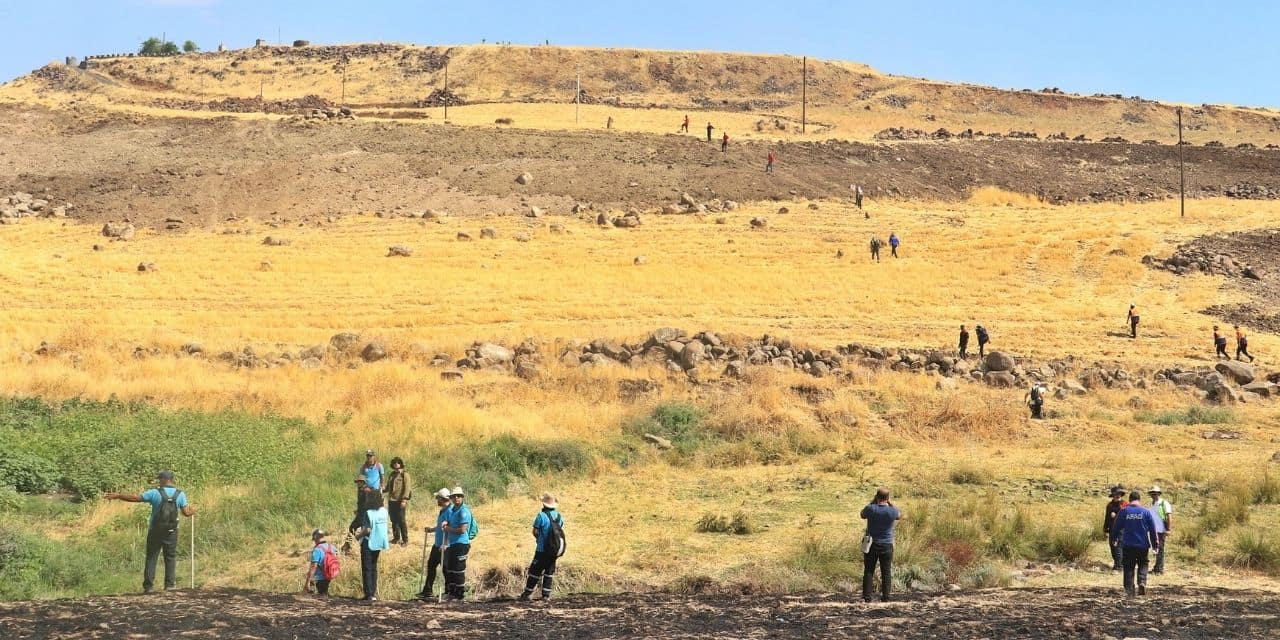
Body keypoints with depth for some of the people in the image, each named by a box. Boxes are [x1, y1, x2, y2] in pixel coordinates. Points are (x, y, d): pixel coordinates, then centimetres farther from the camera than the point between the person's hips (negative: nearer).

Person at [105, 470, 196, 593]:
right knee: (170, 558, 10)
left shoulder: (155, 493, -10)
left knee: (151, 558, 6)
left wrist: (117, 496, -1)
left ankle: (148, 586, 2)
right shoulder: (180, 494, -4)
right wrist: (192, 510, 21)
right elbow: (186, 512, -3)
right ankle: (169, 585, 5)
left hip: (155, 531, -2)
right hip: (171, 532, 2)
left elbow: (135, 498, -10)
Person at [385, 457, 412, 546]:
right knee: (394, 520, 10)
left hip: (400, 501, -7)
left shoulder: (404, 474, -5)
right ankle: (396, 538, 19)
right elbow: (388, 487, 23)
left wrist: (404, 500, -19)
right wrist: (382, 491, 4)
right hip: (391, 500, 7)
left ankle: (405, 540, -3)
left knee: (401, 520, -8)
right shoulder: (392, 475, 16)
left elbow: (407, 488, -11)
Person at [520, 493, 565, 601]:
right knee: (549, 572, 11)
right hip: (555, 550, 5)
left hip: (542, 549, -5)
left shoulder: (541, 515, -12)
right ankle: (546, 595, 8)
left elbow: (535, 532, -11)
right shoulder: (559, 516, 5)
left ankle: (527, 593, 6)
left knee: (535, 571, 2)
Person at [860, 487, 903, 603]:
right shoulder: (892, 511, -11)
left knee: (868, 571, 5)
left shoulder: (871, 509, -12)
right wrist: (890, 504, 10)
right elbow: (900, 516, 13)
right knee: (886, 573, 7)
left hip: (871, 545, 0)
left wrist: (873, 501, 8)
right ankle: (885, 597, 4)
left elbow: (863, 515, 12)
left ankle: (867, 597, 1)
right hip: (887, 546, 0)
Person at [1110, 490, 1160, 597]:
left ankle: (1129, 589, 2)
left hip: (1128, 545, 0)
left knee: (1129, 568, 7)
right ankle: (1142, 583, -8)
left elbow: (1116, 527, 5)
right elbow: (1153, 530, 1)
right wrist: (1155, 544, 10)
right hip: (1143, 545, 0)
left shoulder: (1123, 512, -3)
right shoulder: (1146, 512, -2)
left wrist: (1114, 540, 22)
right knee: (1143, 565, 15)